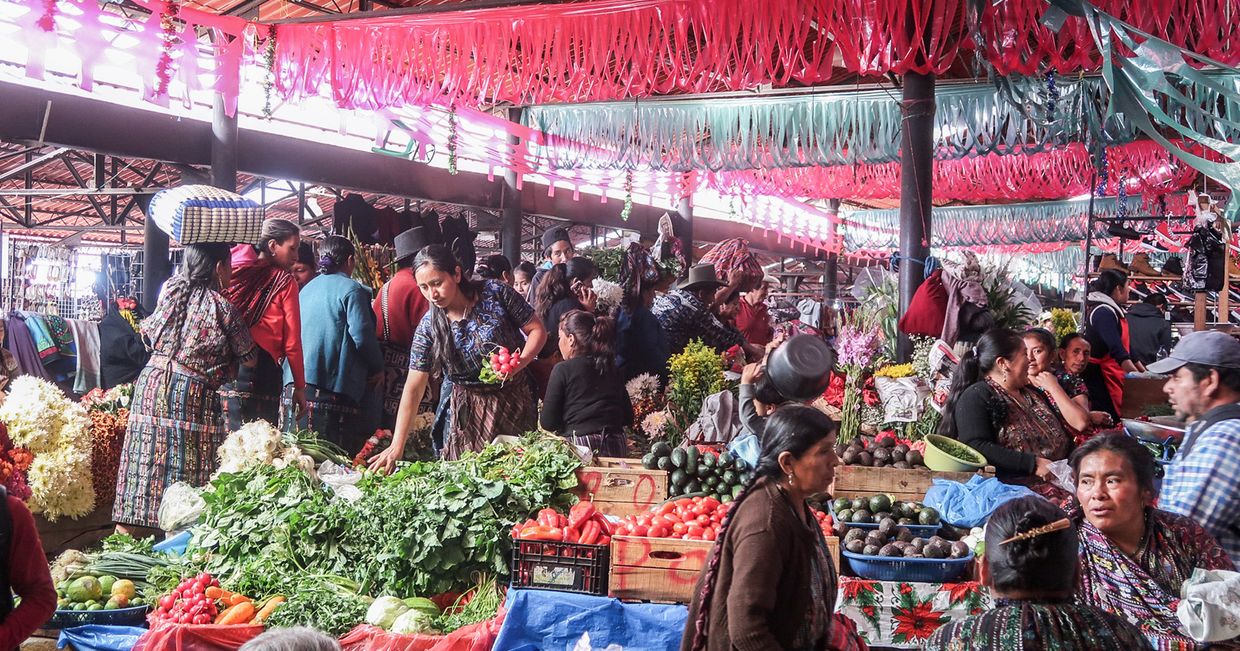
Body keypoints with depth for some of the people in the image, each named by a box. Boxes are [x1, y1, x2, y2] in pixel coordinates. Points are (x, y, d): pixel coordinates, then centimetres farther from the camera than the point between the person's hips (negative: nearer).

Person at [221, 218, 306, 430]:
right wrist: (299, 387, 4)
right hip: (261, 369, -5)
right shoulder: (284, 282, -2)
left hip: (225, 365, 5)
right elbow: (292, 340, -2)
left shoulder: (235, 271, 10)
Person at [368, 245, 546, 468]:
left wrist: (521, 362, -25)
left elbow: (537, 330, -5)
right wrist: (397, 446, -19)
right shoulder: (428, 328, -11)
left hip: (515, 399, -1)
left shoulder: (495, 293, -14)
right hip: (469, 410, 1)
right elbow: (414, 387, -13)